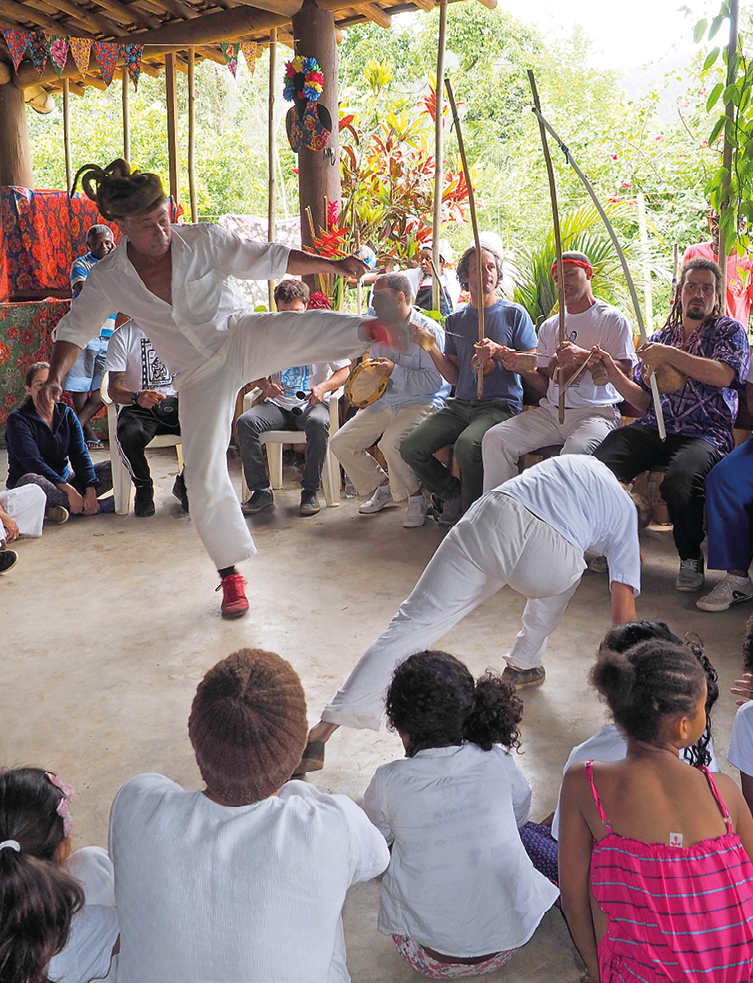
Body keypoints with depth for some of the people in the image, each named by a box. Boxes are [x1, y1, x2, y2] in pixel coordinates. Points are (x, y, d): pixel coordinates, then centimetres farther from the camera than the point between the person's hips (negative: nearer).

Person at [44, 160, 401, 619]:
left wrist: (332, 264, -20)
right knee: (204, 477, -2)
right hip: (199, 375, 1)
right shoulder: (108, 279, -5)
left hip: (244, 339, -1)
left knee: (304, 328, -35)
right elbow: (75, 327, 6)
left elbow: (268, 258, -10)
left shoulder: (203, 241, -10)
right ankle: (231, 573, 13)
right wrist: (55, 377, -11)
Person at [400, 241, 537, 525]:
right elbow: (455, 378, 13)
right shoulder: (455, 321, 16)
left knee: (467, 445, -35)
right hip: (461, 404, 5)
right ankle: (454, 494, 8)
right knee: (411, 448, -15)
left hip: (500, 404, -5)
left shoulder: (514, 314, 5)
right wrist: (432, 349, -2)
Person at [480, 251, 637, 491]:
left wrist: (584, 356, -20)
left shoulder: (613, 319, 5)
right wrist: (523, 369, -3)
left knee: (575, 450, -38)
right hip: (550, 412, 5)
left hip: (597, 412, -5)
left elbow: (625, 372, -7)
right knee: (494, 438, -15)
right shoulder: (549, 327, 21)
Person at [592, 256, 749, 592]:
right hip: (653, 428, 4)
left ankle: (691, 558, -10)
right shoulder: (661, 337, 25)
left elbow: (724, 375, -11)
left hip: (705, 433, -4)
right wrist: (613, 372, 4)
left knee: (679, 481, -38)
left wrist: (670, 355, -16)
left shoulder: (729, 331, 12)